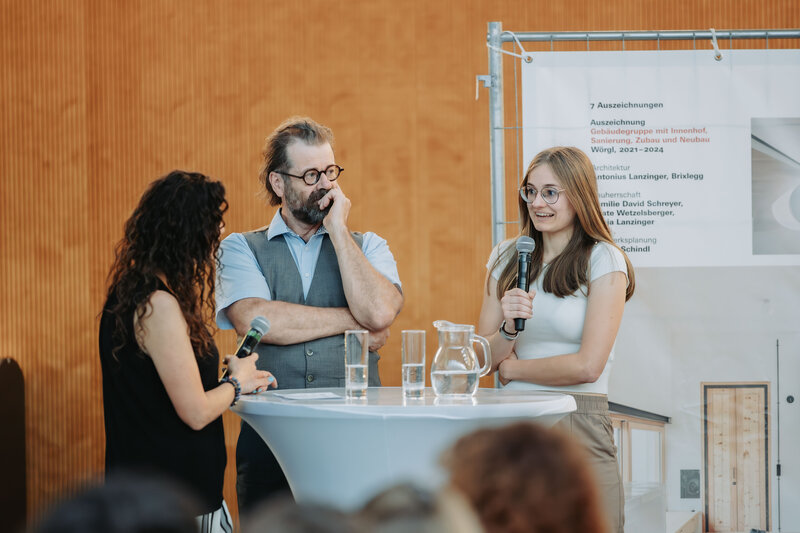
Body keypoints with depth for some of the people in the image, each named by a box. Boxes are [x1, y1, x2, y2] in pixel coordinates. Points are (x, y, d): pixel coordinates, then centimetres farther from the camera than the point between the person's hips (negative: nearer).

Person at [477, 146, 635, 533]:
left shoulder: (604, 261, -4)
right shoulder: (506, 259, 11)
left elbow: (587, 365, -11)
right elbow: (483, 359, 8)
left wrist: (512, 368, 0)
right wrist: (508, 327, -12)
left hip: (579, 430, -4)